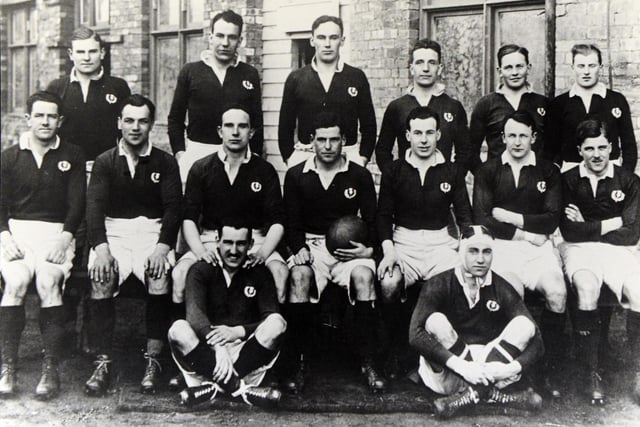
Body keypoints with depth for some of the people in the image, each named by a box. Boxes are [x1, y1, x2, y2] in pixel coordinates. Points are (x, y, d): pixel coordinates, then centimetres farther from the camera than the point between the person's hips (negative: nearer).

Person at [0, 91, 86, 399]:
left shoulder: (72, 157, 11)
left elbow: (76, 204, 4)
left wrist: (64, 238, -10)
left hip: (56, 233, -1)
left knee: (48, 282, -26)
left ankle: (51, 368, -21)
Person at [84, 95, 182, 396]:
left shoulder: (165, 163, 8)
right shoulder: (105, 162, 10)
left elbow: (174, 208, -1)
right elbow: (94, 207, -1)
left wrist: (162, 247, -18)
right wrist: (101, 247, -18)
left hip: (154, 231, -1)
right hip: (113, 231, 1)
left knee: (160, 274, -31)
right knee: (100, 277, -29)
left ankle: (153, 360, -21)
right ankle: (102, 363, -21)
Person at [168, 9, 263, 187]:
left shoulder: (250, 75, 7)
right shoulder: (190, 71, 6)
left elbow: (257, 122, 10)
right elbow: (175, 118, 9)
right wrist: (180, 153, 1)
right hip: (195, 152, 0)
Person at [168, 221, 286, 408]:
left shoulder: (259, 273, 6)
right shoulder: (201, 270, 1)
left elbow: (272, 319, -4)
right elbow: (194, 313, -17)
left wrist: (237, 331, -23)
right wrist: (217, 346, -35)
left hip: (246, 353, 1)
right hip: (206, 351, -1)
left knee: (277, 323, -24)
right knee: (178, 329, -29)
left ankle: (216, 386, -30)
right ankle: (239, 389, -35)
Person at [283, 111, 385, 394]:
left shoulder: (360, 176, 6)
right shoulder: (296, 176, 7)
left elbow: (372, 221, 7)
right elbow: (291, 223, 5)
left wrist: (369, 249, -12)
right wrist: (299, 249, -14)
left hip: (349, 248, 0)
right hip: (310, 245, 0)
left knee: (363, 276, -33)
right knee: (300, 276, -34)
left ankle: (368, 364, -23)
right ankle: (299, 365, -24)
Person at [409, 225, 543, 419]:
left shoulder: (502, 290, -1)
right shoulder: (439, 285, -7)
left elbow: (536, 341, -5)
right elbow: (416, 335, -22)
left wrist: (512, 368, -27)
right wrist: (462, 366, -32)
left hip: (491, 365, 2)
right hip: (448, 373, -2)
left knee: (524, 324, -17)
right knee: (435, 321, -27)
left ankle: (471, 394, -26)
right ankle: (490, 394, -26)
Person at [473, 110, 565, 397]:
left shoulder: (548, 172, 14)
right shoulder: (488, 171, 11)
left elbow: (552, 221, 4)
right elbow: (482, 220, 1)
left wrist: (511, 218, -3)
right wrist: (523, 233, -4)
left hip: (538, 245, 1)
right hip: (501, 245, -1)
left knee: (557, 293, -25)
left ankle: (551, 370, -10)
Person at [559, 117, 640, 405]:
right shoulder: (568, 180, 5)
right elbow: (568, 231, -5)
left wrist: (587, 227, -2)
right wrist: (610, 224, -3)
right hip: (579, 250, -1)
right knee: (588, 290, -34)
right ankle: (592, 373, -22)